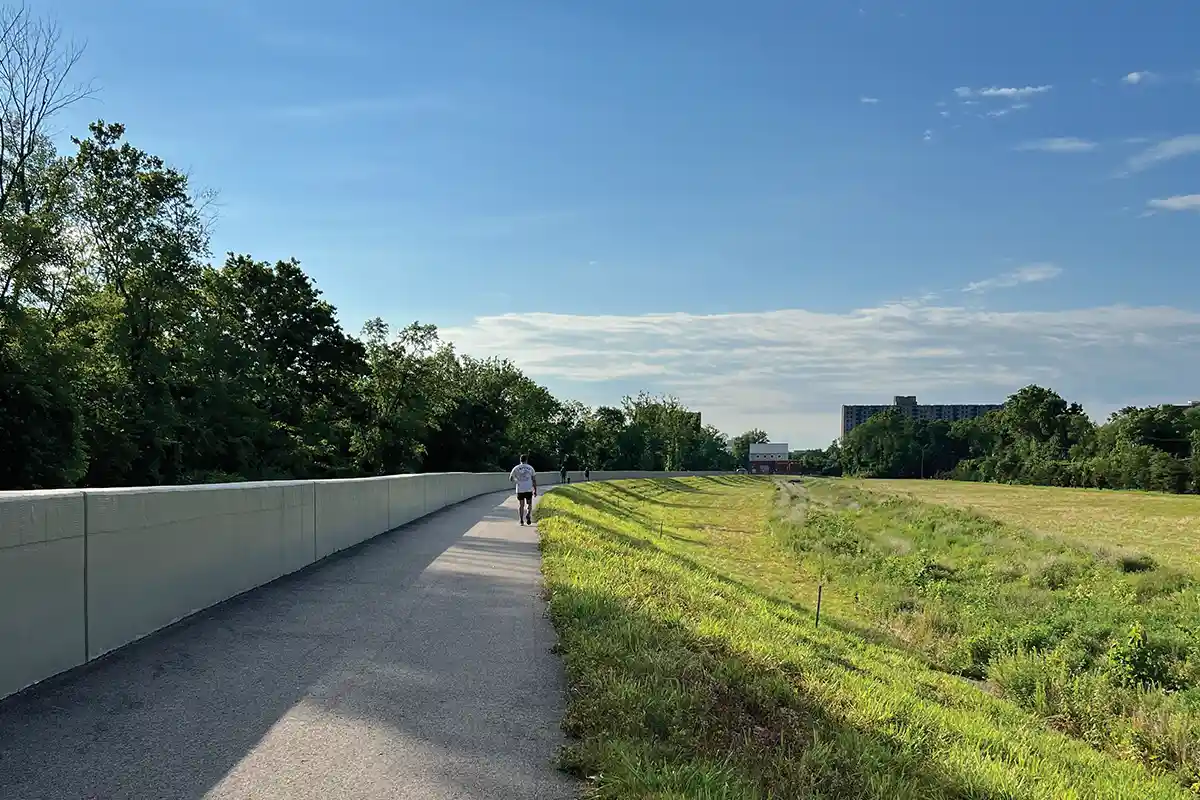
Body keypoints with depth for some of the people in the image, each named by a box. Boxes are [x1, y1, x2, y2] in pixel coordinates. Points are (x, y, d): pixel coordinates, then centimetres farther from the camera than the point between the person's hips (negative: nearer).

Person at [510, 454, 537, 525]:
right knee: (529, 504, 12)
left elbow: (511, 478, 6)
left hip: (520, 490, 0)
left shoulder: (516, 468, 2)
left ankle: (521, 520, 7)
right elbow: (534, 480, 3)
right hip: (529, 490, 0)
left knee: (521, 505, 12)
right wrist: (535, 491, 8)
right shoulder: (531, 468, 4)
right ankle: (528, 515, -14)